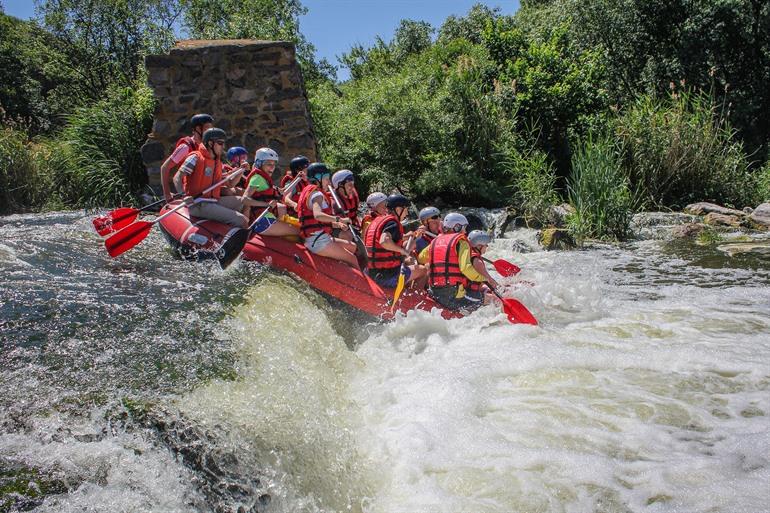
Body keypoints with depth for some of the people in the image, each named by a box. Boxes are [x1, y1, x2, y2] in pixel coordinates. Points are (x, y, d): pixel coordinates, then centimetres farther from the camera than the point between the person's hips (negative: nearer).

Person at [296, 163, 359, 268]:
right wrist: (339, 219, -29)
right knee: (352, 260, -7)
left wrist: (338, 225, 3)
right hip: (318, 240, -11)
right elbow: (318, 215, -33)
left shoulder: (312, 192, 22)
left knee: (353, 247, 16)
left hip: (319, 239, 11)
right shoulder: (317, 194, -11)